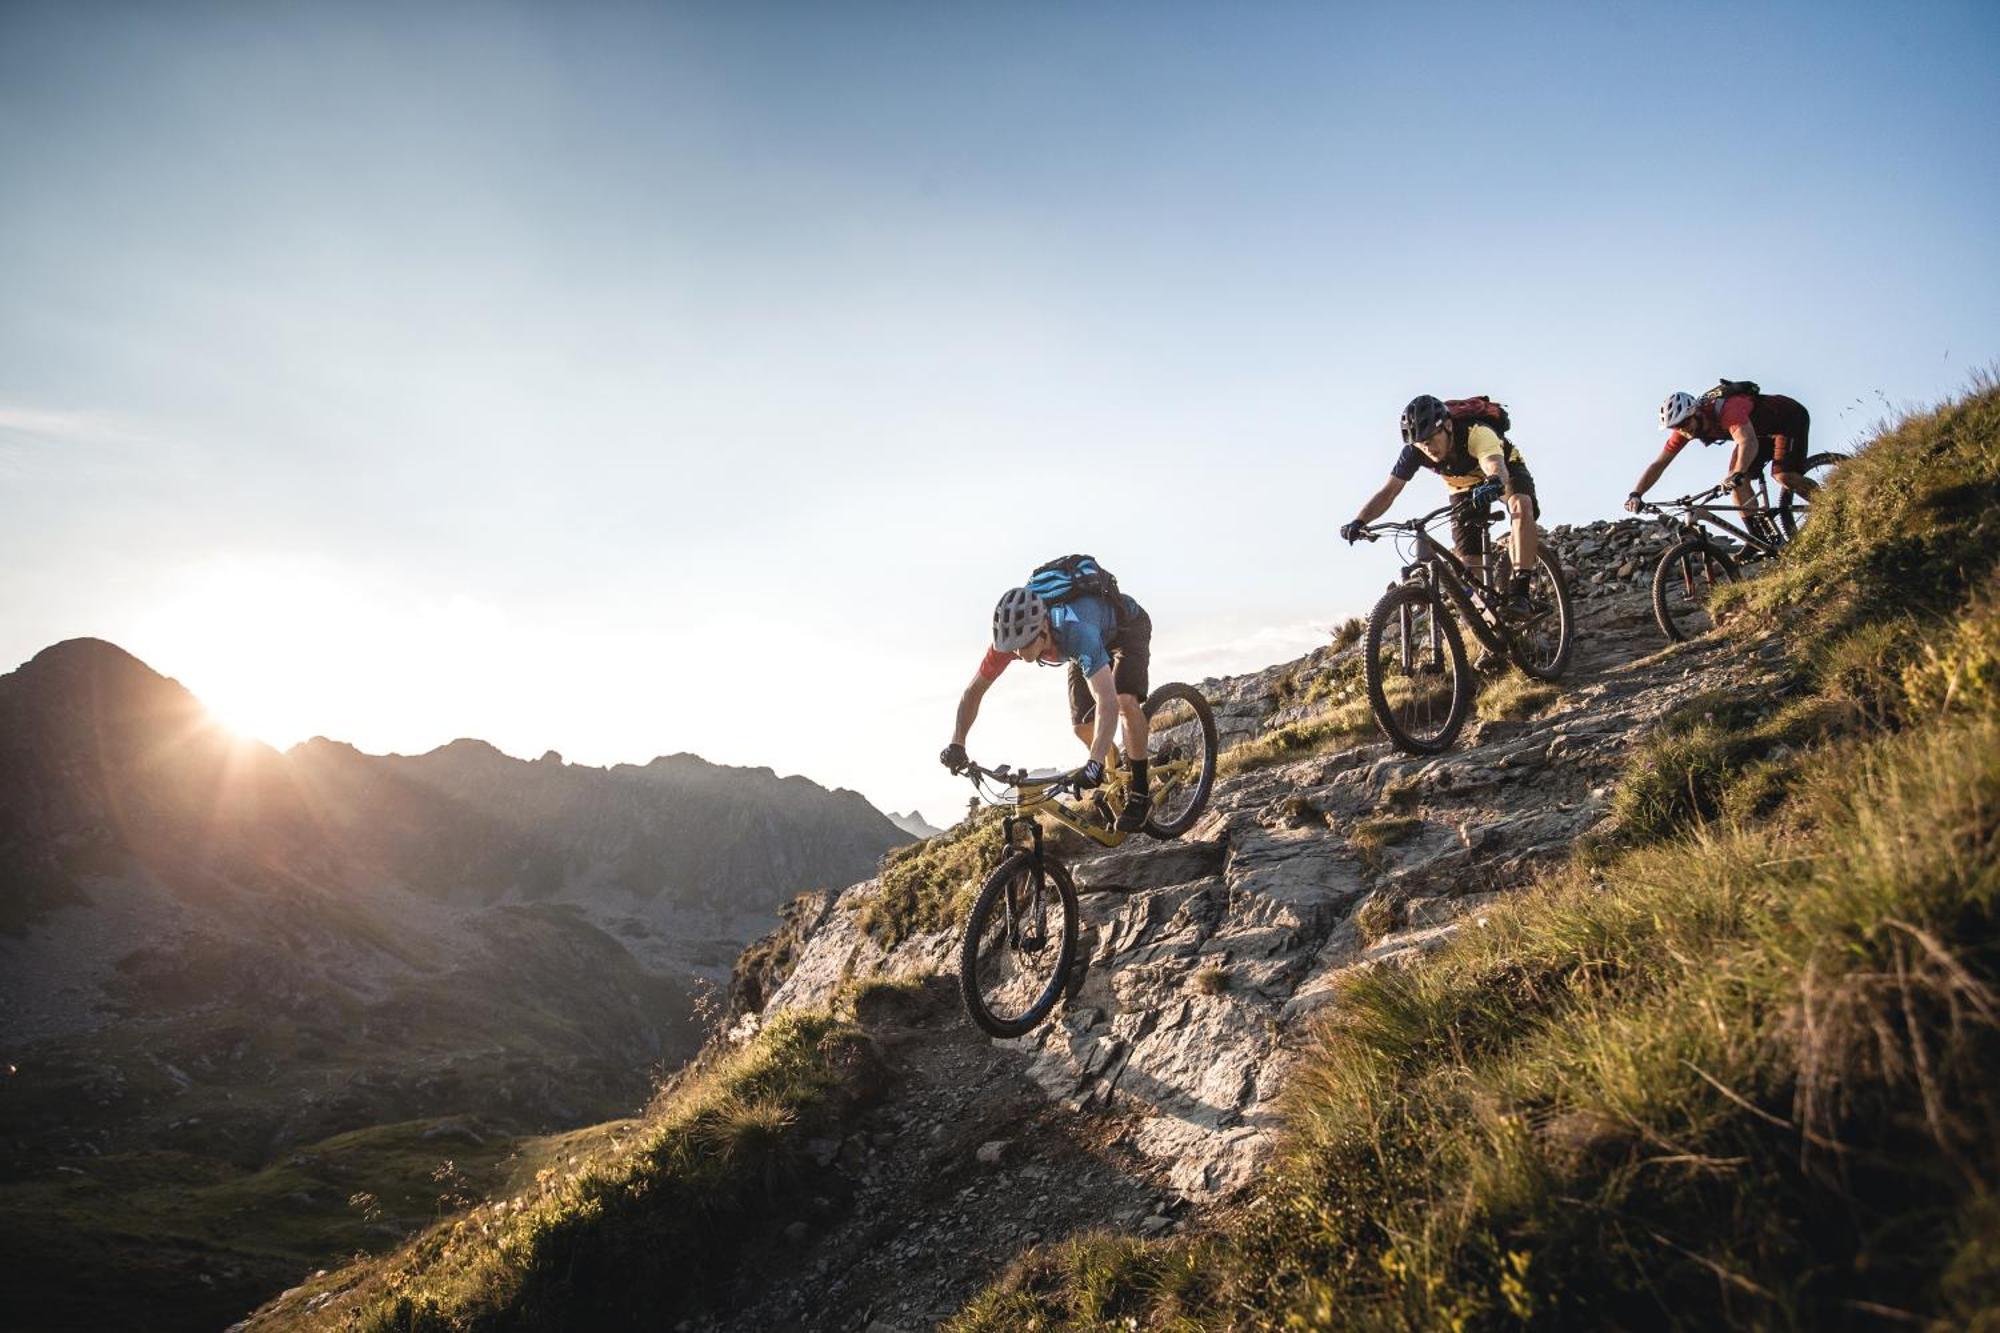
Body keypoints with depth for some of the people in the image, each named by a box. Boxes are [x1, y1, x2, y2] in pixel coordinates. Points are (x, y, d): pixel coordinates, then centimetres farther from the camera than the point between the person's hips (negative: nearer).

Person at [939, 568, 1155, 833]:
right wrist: (956, 744, -32)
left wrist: (1095, 764, -68)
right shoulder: (1011, 636, -32)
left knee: (1126, 702, -28)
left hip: (1127, 627, -5)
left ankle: (1140, 794, -11)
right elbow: (974, 691, -20)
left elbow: (1107, 702, -57)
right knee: (1081, 726, -4)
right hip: (1095, 639, 6)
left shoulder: (1077, 632, -49)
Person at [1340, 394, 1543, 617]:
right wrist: (1359, 522, -44)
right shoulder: (1414, 451, -28)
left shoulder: (1476, 433, -41)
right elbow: (1388, 491, -29)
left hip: (1506, 469, -4)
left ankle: (1519, 592, -37)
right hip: (1464, 488, 4)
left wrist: (1493, 484, -82)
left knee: (1521, 506, -35)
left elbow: (1497, 468, -58)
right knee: (1467, 559, -10)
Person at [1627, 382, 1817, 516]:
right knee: (1737, 481, -8)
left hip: (1791, 417, -7)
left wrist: (1737, 475, -68)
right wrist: (1635, 495, -28)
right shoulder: (1684, 426, -16)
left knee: (1783, 475, -26)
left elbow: (1748, 443, -52)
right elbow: (1658, 464, -15)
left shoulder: (1727, 408, -38)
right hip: (1762, 431, 7)